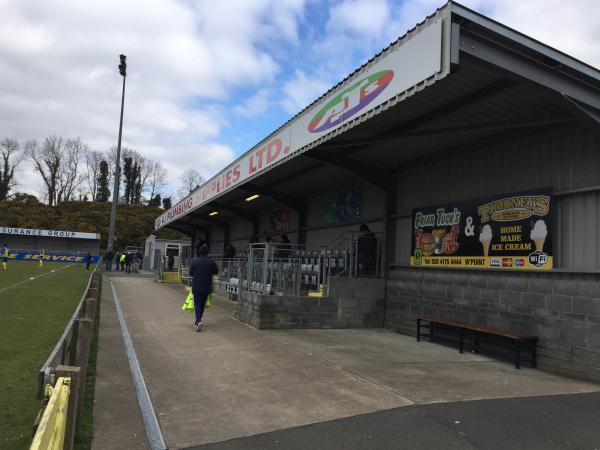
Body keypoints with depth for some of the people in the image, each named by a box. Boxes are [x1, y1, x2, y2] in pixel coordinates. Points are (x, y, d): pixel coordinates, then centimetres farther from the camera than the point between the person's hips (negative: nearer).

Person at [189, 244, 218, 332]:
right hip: (206, 287, 2)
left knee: (197, 304, 1)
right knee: (202, 304, 14)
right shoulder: (211, 262, -6)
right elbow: (216, 272, 5)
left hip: (196, 286, -2)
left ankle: (199, 321, -17)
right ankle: (198, 321, 24)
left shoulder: (194, 261, -8)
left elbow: (190, 273, -2)